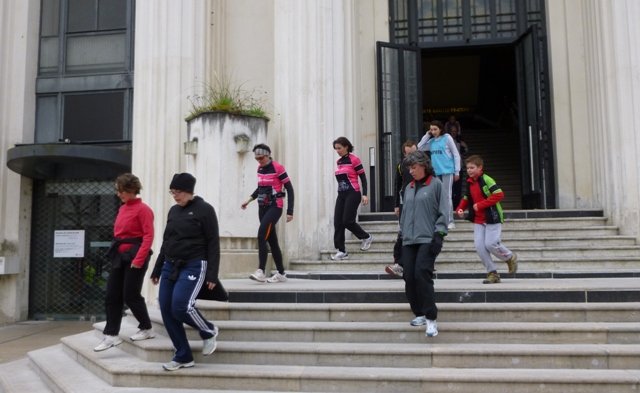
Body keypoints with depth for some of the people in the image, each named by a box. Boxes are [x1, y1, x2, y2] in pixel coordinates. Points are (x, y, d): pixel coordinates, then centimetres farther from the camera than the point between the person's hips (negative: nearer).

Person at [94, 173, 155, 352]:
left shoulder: (143, 209, -11)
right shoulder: (122, 209, 12)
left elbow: (148, 236, -17)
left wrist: (138, 260, -23)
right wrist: (115, 253, 11)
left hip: (134, 257, -8)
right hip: (119, 256, 8)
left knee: (130, 296, -1)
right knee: (112, 296, 6)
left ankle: (146, 329, 17)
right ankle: (111, 335, 13)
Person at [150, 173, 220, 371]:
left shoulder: (204, 210, -6)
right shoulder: (173, 211, 12)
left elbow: (213, 243, -8)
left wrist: (212, 274, -14)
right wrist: (157, 270, 19)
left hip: (193, 267, -7)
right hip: (170, 266, 7)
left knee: (181, 306, -20)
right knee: (167, 311, 1)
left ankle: (209, 332, 10)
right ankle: (183, 356, 14)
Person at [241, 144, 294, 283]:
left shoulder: (278, 168, -11)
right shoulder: (259, 168, 10)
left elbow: (289, 189, -10)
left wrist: (290, 211, -14)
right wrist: (249, 200, 13)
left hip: (275, 207, -7)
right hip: (262, 207, 7)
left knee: (262, 236, -20)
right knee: (272, 240, 8)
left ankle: (261, 272, -21)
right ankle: (281, 274, 16)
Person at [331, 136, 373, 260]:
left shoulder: (354, 159, -7)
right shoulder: (339, 161, 12)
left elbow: (363, 177, -8)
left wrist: (364, 194, -15)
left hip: (353, 194, -7)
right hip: (341, 195, 7)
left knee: (347, 221, -10)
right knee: (337, 222, 0)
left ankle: (366, 237, 15)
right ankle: (341, 251, 4)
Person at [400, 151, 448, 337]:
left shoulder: (436, 184, 0)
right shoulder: (409, 188, 18)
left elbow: (443, 212, -4)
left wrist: (439, 234, -12)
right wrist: (402, 233, 17)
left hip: (428, 239, -6)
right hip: (409, 240, 6)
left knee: (422, 274, -16)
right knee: (409, 277, 1)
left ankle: (431, 318, -8)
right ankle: (420, 313, 17)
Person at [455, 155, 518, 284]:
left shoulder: (486, 180, -14)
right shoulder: (469, 183, 9)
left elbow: (499, 194, -22)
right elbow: (466, 199, 20)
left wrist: (480, 205, -24)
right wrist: (460, 208, 0)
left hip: (492, 218, -7)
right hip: (478, 220, 7)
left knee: (490, 244, -11)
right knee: (479, 246, -3)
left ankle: (510, 258, 20)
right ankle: (492, 273, 9)